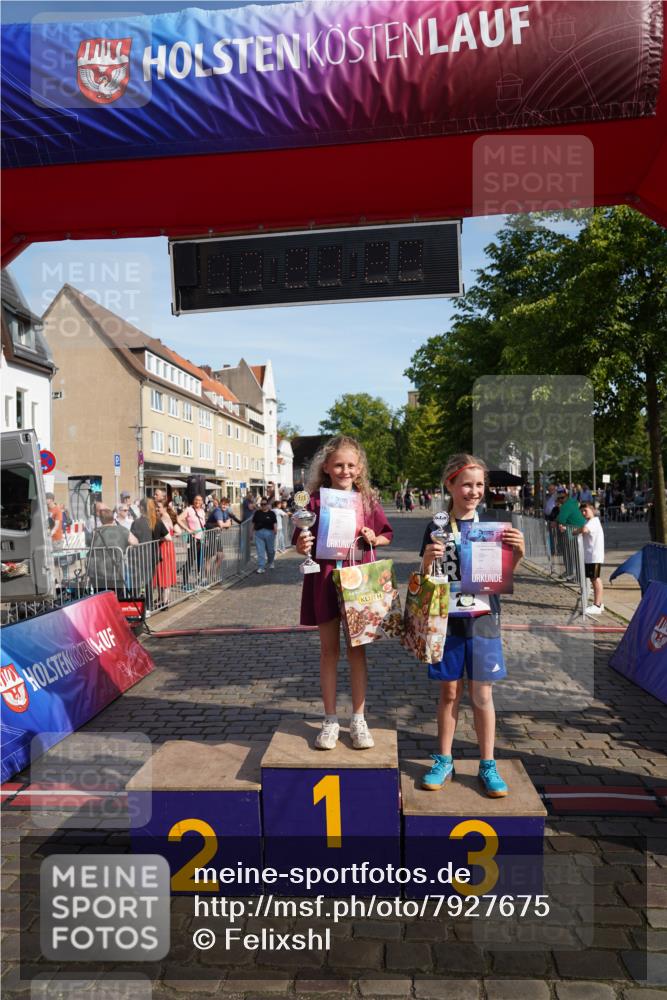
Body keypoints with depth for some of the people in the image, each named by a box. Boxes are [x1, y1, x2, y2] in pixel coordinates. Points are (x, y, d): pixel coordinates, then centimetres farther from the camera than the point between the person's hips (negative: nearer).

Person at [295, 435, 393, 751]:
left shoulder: (366, 500, 1)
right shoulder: (317, 500, -4)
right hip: (325, 579, -1)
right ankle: (330, 720, 21)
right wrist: (302, 547, -22)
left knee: (357, 648, 9)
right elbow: (304, 545, 0)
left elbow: (386, 536, 12)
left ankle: (358, 719, 21)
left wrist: (373, 538, -9)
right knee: (329, 649, 9)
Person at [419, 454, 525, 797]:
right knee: (449, 692, 10)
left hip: (483, 620, 0)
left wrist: (518, 553, -13)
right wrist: (428, 559, -19)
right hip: (447, 619, 0)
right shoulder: (436, 528, -1)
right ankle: (444, 761, 25)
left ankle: (487, 766, 21)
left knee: (482, 695, 7)